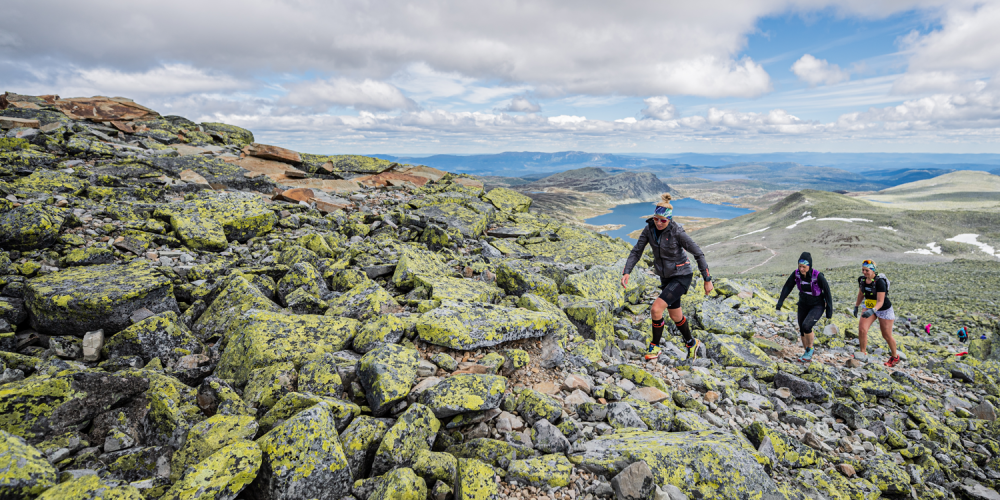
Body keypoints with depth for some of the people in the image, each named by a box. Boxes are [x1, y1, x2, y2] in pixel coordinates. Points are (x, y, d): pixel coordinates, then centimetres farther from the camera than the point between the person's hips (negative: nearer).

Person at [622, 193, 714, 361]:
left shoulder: (677, 232, -23)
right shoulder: (649, 229, -8)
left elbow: (698, 254, -17)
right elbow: (636, 251, -5)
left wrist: (707, 280, -15)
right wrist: (626, 272, -17)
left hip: (682, 276, -7)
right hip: (666, 277, 7)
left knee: (656, 309, -18)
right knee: (675, 316, 18)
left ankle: (655, 346, 4)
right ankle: (692, 344, 44)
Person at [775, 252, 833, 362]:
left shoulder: (818, 276, -27)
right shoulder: (796, 273, -17)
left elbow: (827, 292, -17)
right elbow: (787, 287, -7)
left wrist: (829, 310, -13)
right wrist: (780, 302, -14)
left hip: (817, 306, -5)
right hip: (803, 304, 5)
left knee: (806, 326, -23)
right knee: (802, 330, 10)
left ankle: (810, 349, 4)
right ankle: (807, 353, 32)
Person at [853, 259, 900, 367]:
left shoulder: (880, 282, -27)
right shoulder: (861, 279, -8)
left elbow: (880, 301, -30)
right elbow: (861, 294, 10)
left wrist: (872, 310, -46)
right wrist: (856, 306, 17)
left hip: (884, 310, -5)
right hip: (869, 307, 5)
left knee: (887, 336, 9)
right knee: (862, 329, -13)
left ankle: (895, 357, 33)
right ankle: (863, 353, 4)